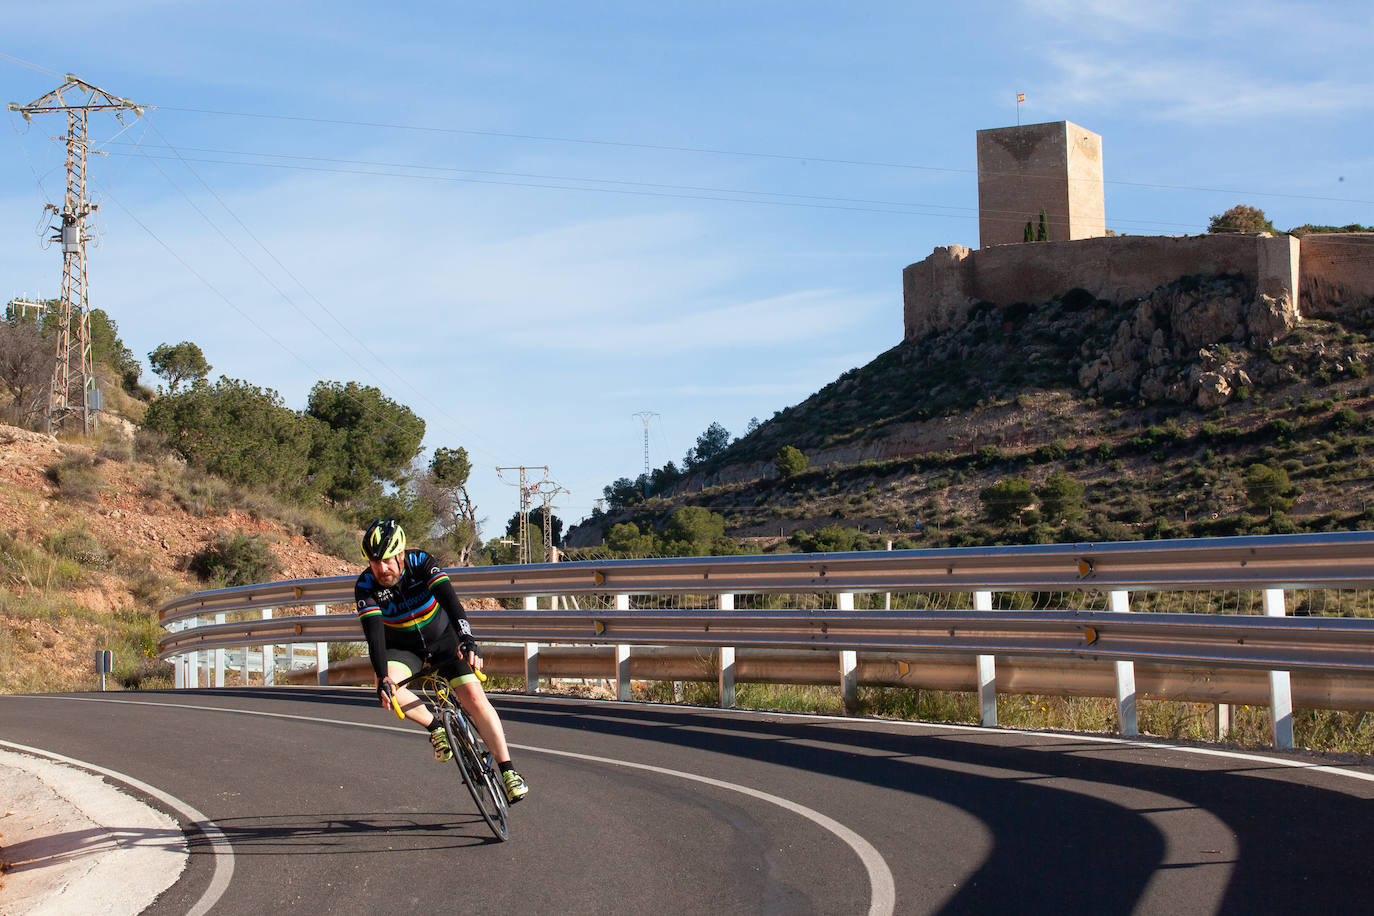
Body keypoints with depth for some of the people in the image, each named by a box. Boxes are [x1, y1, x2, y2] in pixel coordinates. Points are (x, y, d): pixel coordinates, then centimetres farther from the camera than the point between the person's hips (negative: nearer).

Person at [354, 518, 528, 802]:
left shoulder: (422, 563, -26)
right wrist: (382, 676, -47)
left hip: (443, 636, -1)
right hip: (403, 645, 1)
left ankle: (507, 770, -8)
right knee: (387, 689, -29)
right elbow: (373, 631, -32)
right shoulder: (366, 586, -22)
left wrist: (467, 639, -57)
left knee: (474, 698, -16)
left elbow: (448, 598, -40)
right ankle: (436, 726, -4)